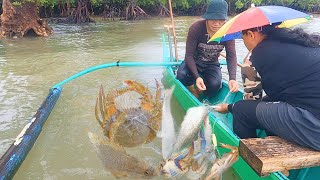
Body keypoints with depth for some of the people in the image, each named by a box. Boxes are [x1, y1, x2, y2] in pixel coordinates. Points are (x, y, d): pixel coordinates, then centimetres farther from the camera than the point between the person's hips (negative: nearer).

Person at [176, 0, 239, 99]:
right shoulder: (196, 28, -24)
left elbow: (231, 56, -17)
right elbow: (189, 55, -25)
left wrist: (232, 78, -37)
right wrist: (197, 77, -40)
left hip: (211, 65, 2)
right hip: (193, 62, -1)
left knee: (215, 84, -30)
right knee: (182, 76, -34)